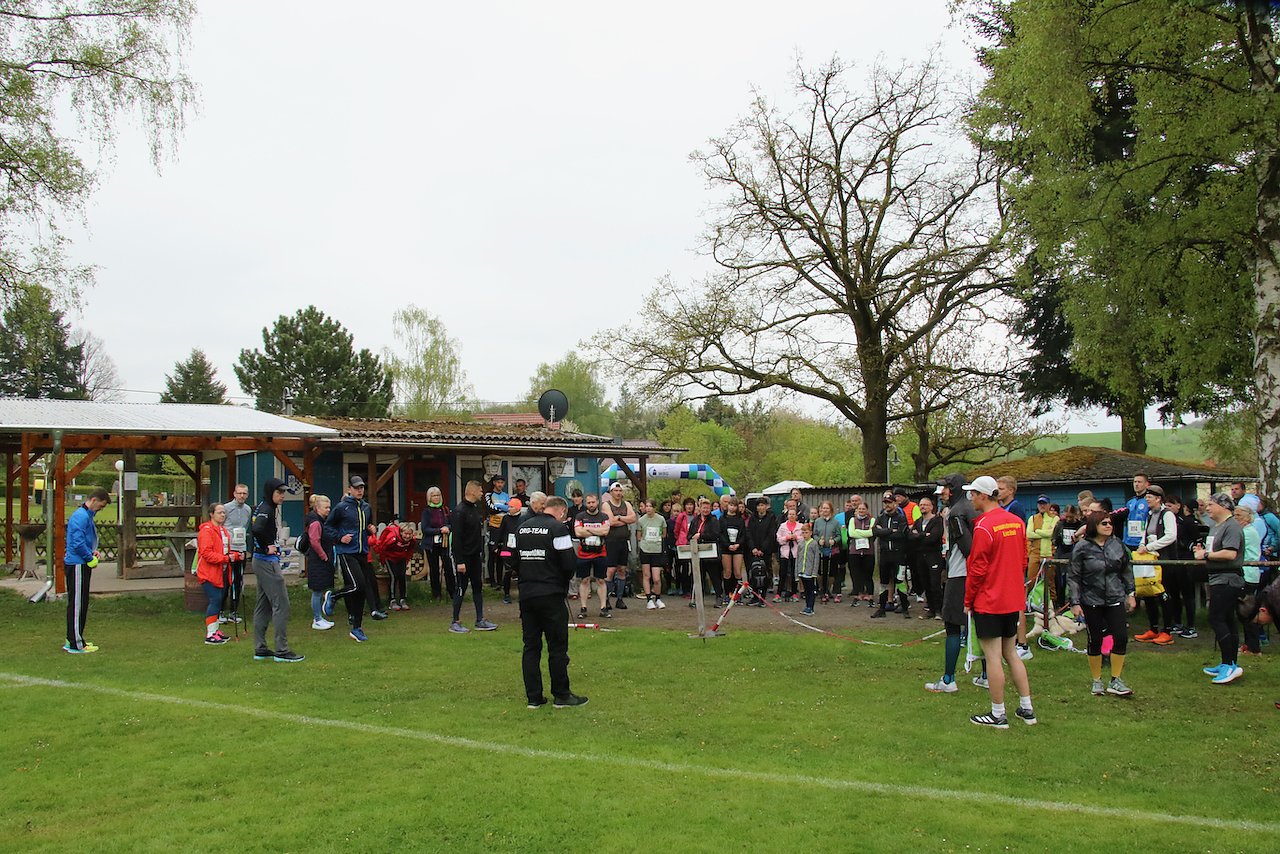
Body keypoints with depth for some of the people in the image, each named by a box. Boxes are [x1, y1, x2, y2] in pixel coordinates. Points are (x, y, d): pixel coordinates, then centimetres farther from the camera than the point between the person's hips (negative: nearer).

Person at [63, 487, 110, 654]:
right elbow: (78, 543, -24)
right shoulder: (81, 516, -18)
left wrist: (93, 551, 9)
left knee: (81, 604, 15)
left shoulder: (87, 516, 14)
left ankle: (74, 640, 23)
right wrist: (91, 558, -13)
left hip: (81, 565, 10)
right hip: (77, 566, -10)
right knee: (77, 604, -5)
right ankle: (76, 645, -1)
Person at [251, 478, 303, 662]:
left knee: (263, 605, 14)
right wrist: (266, 548, -20)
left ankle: (260, 649, 20)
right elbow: (256, 529, -34)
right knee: (281, 604, -7)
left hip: (261, 562, 10)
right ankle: (281, 650, -5)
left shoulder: (263, 508, 13)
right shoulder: (266, 510, -16)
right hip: (267, 562, -10)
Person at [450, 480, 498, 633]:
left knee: (478, 586, 10)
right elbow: (456, 538, -20)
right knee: (460, 588, -1)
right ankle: (455, 623, 8)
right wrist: (460, 561, -22)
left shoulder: (477, 508, 11)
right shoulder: (459, 511, -16)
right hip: (463, 556, -8)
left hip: (475, 555, 8)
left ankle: (480, 621, 16)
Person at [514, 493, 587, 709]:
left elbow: (514, 561, 15)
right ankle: (561, 695, 8)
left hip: (526, 594, 6)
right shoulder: (557, 528, -10)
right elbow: (570, 563, -13)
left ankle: (534, 697, 11)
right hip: (550, 595, -6)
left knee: (531, 645, 9)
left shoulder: (522, 527, 10)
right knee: (557, 646, 3)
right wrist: (563, 579, 6)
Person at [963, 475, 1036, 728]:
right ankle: (1027, 709, 20)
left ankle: (998, 715, 5)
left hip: (989, 601, -8)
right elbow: (1023, 561, 12)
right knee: (1011, 653, 17)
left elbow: (977, 568, -15)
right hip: (1014, 600, 8)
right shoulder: (1017, 522, 6)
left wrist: (968, 600, -5)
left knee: (993, 657, -1)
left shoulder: (984, 527, -17)